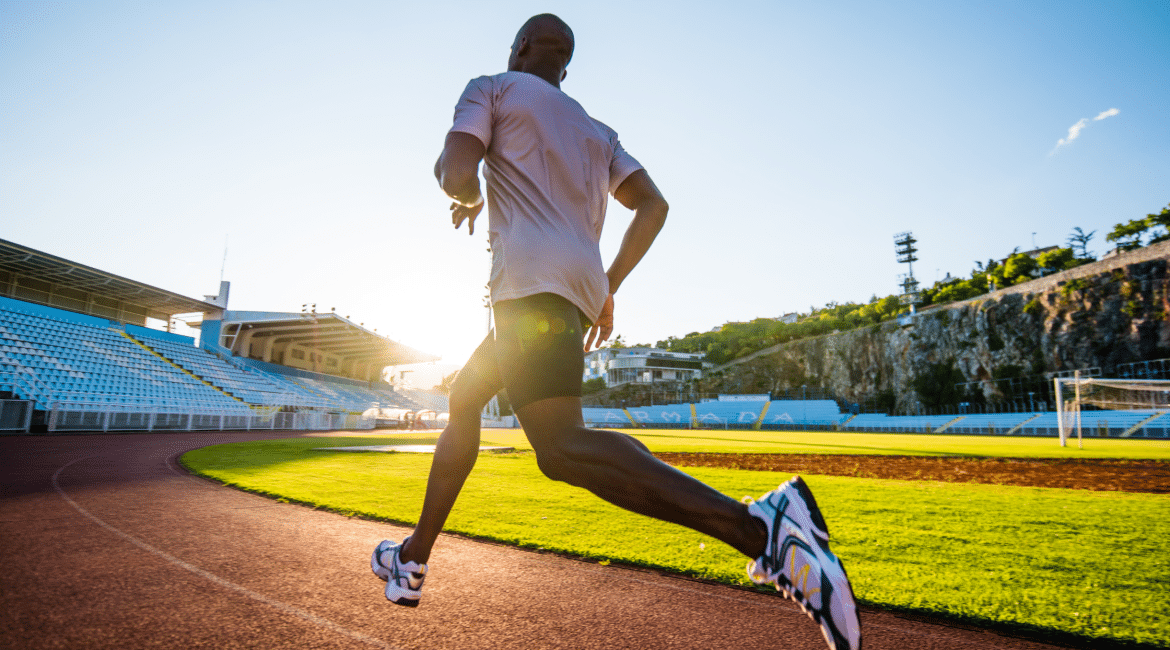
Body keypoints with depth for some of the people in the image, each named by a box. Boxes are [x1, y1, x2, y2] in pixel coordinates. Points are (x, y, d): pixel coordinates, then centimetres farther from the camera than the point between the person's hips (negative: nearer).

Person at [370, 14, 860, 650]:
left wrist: (469, 200, 20)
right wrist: (609, 287, 17)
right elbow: (653, 204, 16)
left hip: (531, 280, -8)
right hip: (582, 291, 8)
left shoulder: (492, 89, 14)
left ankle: (758, 525, -35)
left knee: (562, 448, -22)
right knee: (463, 399, 20)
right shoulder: (596, 131, 28)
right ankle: (414, 558, 28)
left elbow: (453, 174, -3)